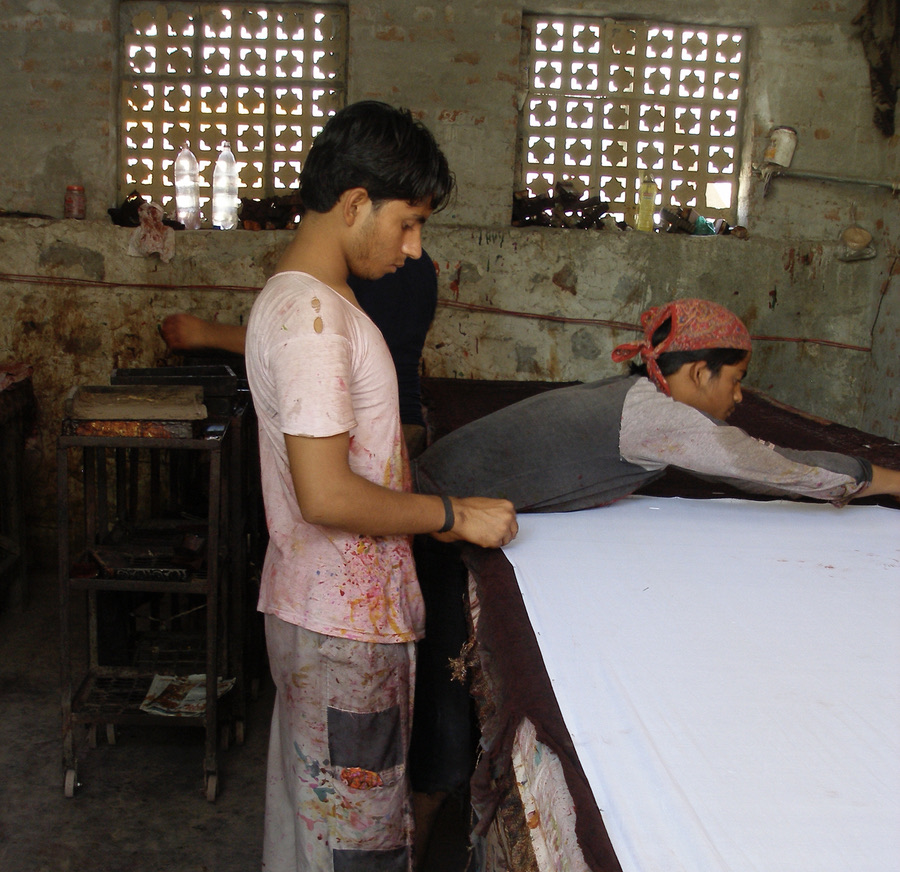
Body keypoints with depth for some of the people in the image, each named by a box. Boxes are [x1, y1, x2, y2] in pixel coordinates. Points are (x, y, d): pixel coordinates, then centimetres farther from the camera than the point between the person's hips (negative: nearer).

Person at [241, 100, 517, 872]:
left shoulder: (303, 298, 10)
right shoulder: (311, 316, -23)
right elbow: (326, 495, -28)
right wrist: (453, 515, -17)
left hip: (336, 608, 10)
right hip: (343, 625, -10)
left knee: (315, 809, 24)